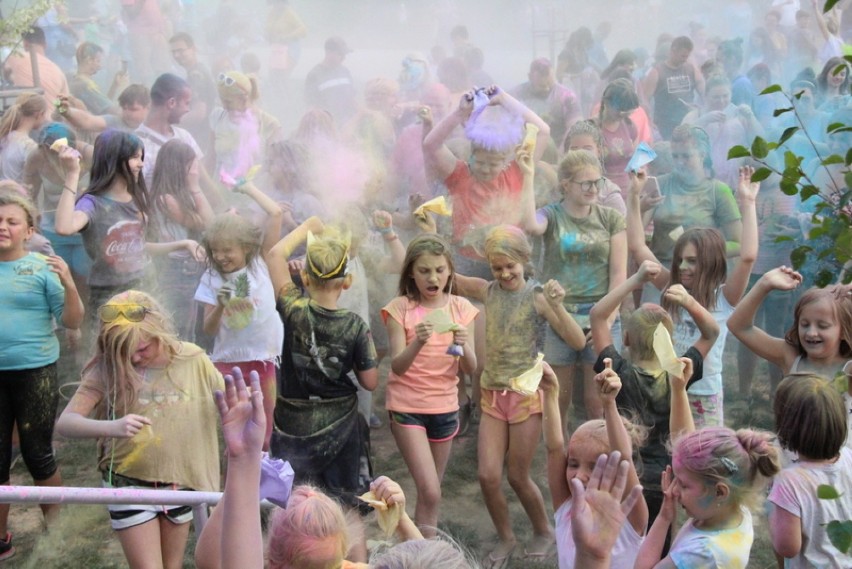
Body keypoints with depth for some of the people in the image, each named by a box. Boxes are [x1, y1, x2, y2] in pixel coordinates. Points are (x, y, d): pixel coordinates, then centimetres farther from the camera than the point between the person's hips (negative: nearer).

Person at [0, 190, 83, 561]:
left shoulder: (42, 267, -5)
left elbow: (73, 322, -7)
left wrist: (69, 284, -23)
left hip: (35, 373, -3)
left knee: (38, 456, 7)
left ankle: (54, 529, 24)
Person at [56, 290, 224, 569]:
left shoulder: (193, 360, -11)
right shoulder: (107, 370, -15)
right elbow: (64, 422, -23)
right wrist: (111, 427, -40)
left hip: (179, 485, 2)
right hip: (129, 486, -2)